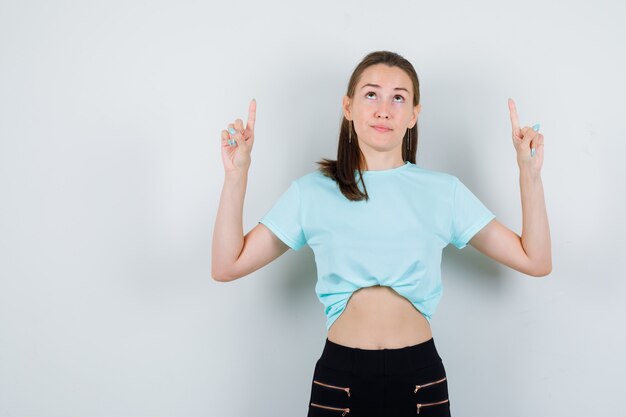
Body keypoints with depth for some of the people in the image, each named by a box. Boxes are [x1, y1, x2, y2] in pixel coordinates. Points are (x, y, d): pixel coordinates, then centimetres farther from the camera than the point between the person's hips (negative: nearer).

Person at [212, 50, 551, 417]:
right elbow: (227, 266, -2)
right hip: (339, 377, 0)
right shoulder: (312, 191, 1)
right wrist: (236, 174, -9)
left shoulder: (445, 191, 2)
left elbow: (536, 262, 2)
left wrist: (530, 172, -5)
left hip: (421, 377, 1)